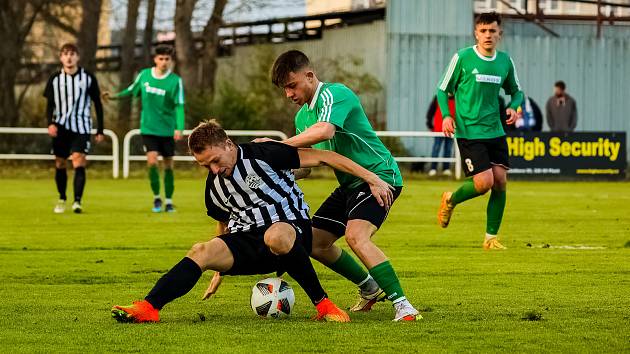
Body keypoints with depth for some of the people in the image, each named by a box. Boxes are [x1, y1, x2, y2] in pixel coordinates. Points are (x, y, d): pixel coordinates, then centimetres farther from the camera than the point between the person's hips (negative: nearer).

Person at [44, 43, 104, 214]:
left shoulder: (88, 78, 0)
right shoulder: (55, 78, 3)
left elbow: (97, 104, 6)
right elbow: (50, 104, 6)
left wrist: (100, 130, 3)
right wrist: (50, 123, -13)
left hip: (81, 128, -2)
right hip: (61, 127, 2)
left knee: (79, 163, -16)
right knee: (60, 164, 8)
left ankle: (77, 201, -21)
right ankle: (62, 199, 26)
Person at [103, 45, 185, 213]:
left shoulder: (175, 81, -8)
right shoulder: (144, 75, -1)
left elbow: (179, 106, -11)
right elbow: (132, 90, 16)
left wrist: (179, 128, -23)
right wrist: (115, 96, 3)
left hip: (167, 130, -1)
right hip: (148, 128, 1)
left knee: (168, 165, 6)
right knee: (152, 161, -13)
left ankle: (169, 201, 20)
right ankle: (156, 198, 5)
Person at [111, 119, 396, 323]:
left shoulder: (263, 155, -10)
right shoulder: (213, 188, 11)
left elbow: (322, 157, -10)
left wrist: (371, 179, -13)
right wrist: (221, 270, 29)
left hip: (292, 230, -5)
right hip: (246, 243, 5)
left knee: (275, 235, -42)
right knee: (202, 251, -22)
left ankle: (322, 303, -28)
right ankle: (148, 308, -37)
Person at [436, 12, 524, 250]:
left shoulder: (505, 61, 6)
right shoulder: (462, 58, -7)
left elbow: (516, 91, 20)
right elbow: (443, 90, 1)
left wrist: (513, 107, -2)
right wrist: (446, 116, -15)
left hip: (495, 132, 5)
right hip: (468, 131, -5)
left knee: (500, 181, -2)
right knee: (484, 182, -15)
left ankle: (491, 238, 10)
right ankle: (451, 200, 17)